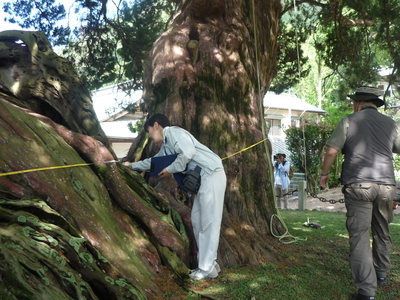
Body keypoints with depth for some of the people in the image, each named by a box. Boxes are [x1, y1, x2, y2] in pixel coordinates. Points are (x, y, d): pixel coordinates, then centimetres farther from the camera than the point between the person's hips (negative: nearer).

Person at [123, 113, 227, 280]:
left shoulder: (173, 132, -7)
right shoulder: (166, 146, 22)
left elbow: (188, 153, -23)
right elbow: (154, 162, 39)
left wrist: (170, 169, -11)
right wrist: (133, 165, 47)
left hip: (211, 175, -10)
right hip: (203, 179, 10)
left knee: (209, 222, -6)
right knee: (198, 221, 11)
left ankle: (207, 268, 1)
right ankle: (209, 263, 19)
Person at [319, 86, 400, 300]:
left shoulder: (349, 121, 1)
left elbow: (331, 151, -5)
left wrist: (324, 173, 8)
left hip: (358, 186, -4)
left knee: (359, 236, -3)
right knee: (382, 232, 22)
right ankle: (381, 273, 38)